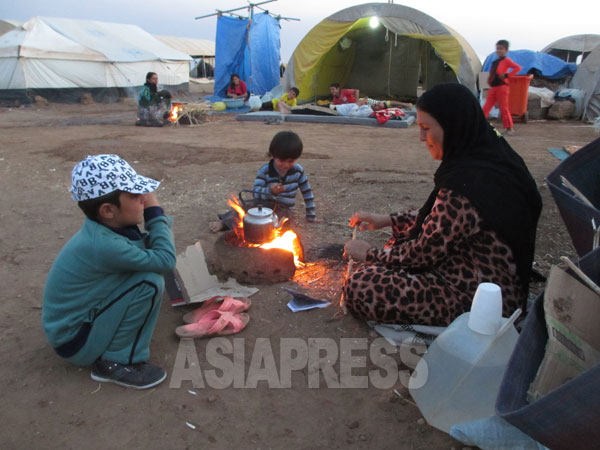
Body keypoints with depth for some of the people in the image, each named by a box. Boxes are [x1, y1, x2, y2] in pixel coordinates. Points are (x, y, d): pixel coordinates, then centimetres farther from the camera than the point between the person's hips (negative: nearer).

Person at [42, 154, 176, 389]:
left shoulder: (104, 228, -5)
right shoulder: (103, 246, -32)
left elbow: (150, 247, 4)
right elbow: (166, 260, -24)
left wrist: (157, 219, -15)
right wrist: (155, 211, -17)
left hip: (82, 317, 9)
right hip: (75, 342, -9)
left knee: (145, 267, 6)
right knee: (149, 282, -24)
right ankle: (116, 362, -8)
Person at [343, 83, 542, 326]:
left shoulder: (466, 184, -30)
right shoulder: (492, 155, 2)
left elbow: (424, 253, -20)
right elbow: (441, 217, 13)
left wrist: (370, 254, -4)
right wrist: (387, 220, 10)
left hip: (477, 298, -10)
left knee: (357, 288, -14)